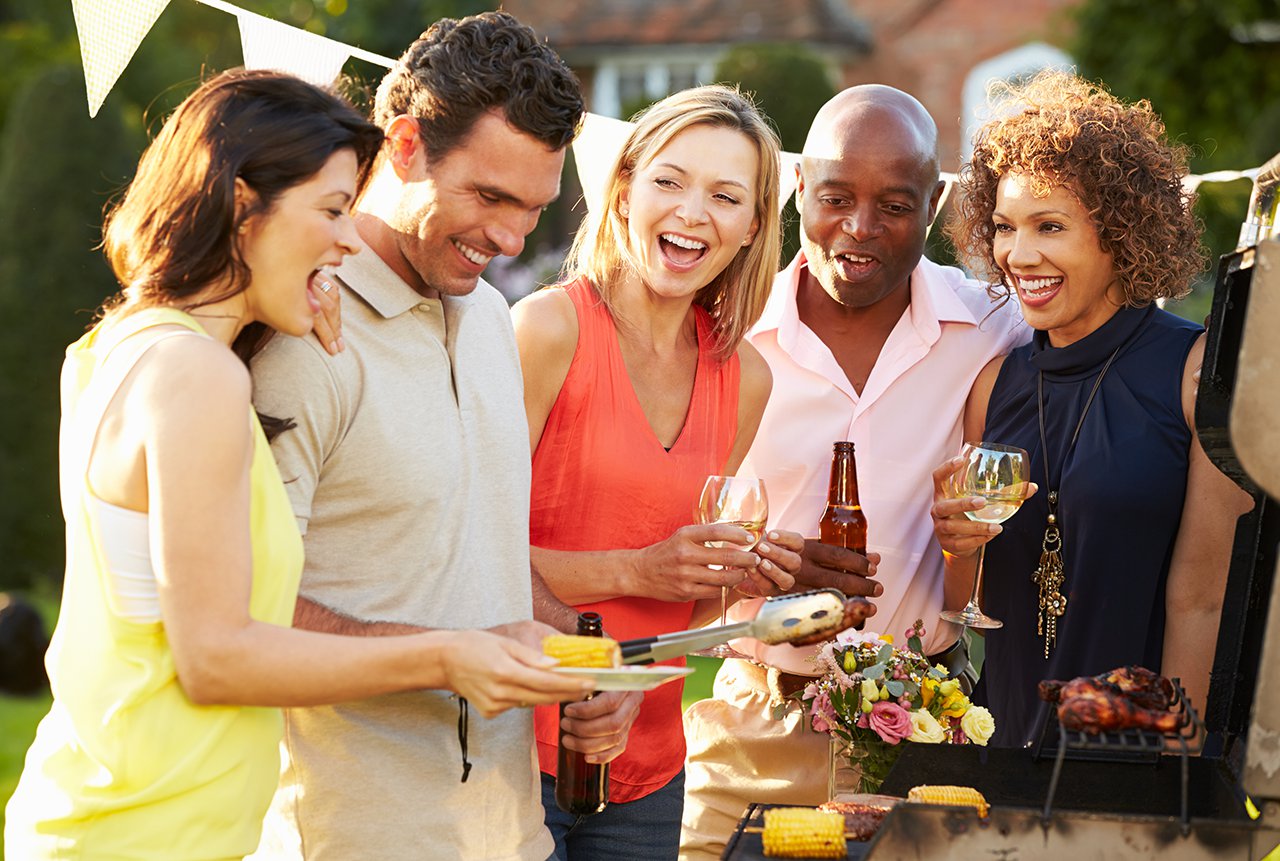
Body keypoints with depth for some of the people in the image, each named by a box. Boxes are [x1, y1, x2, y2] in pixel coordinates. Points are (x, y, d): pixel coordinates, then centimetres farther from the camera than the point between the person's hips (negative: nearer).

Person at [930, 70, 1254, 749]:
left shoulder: (1202, 370, -8)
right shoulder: (994, 383, 5)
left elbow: (1199, 602, -10)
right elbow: (964, 614, 11)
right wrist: (957, 545, -8)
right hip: (1004, 738, 4)